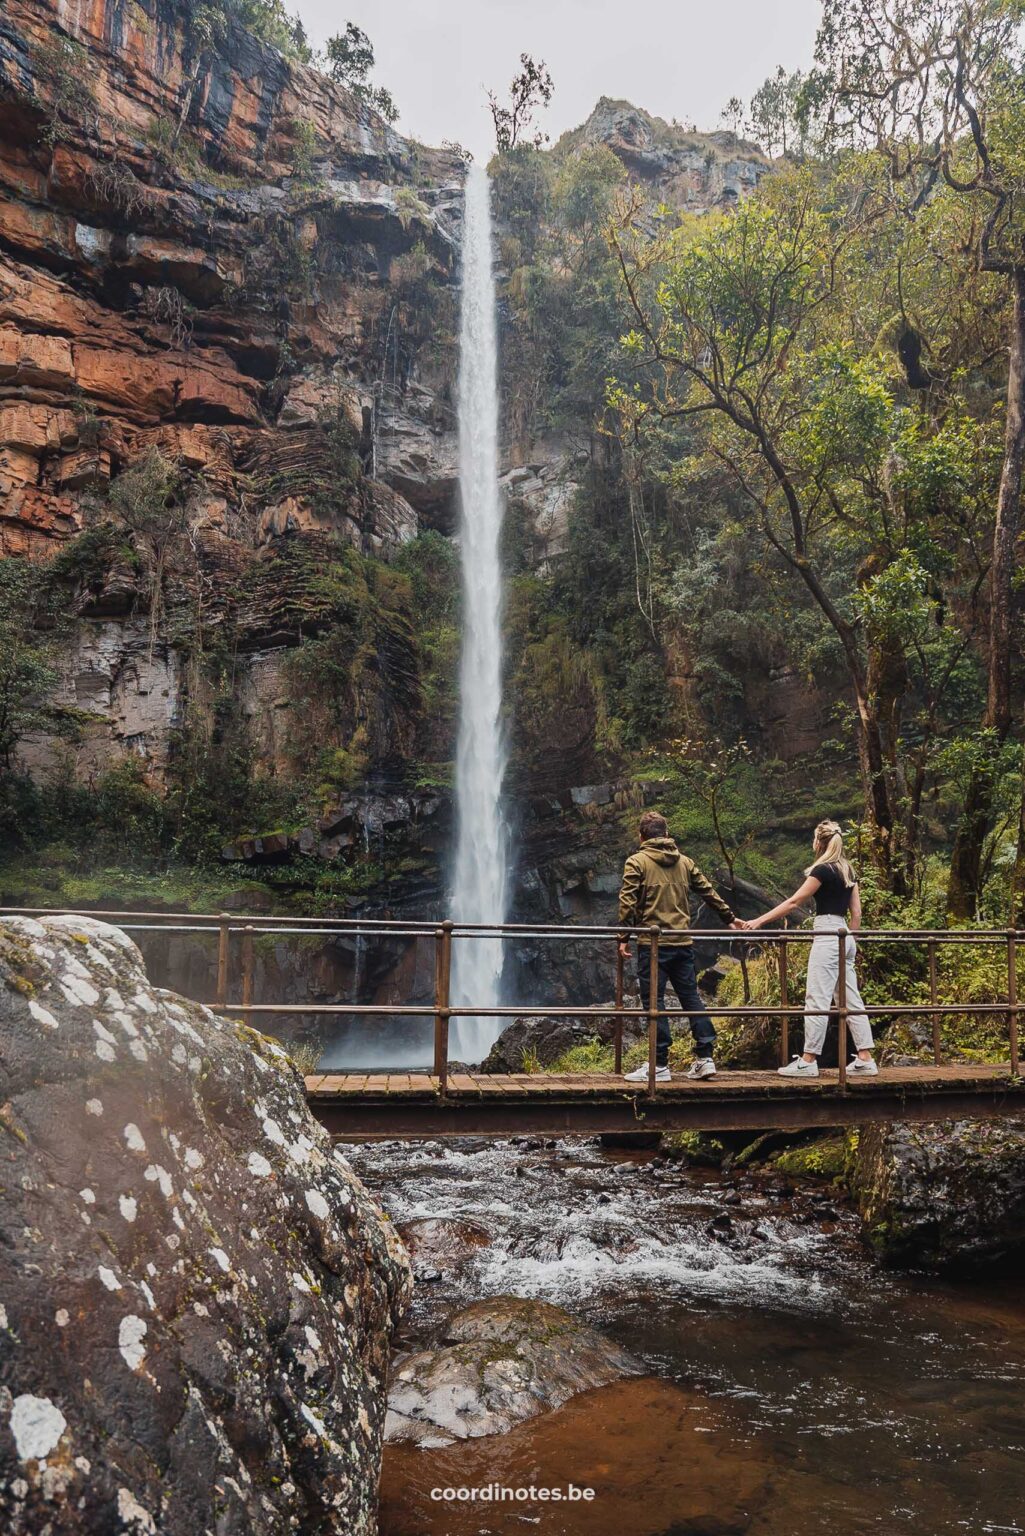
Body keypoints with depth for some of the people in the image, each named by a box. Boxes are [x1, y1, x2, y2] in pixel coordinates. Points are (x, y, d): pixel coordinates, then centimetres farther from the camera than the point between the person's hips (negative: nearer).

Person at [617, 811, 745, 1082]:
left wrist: (624, 937, -6)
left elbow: (628, 902, -9)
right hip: (683, 943, 5)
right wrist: (730, 918, 30)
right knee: (691, 997, 12)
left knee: (654, 1002, 0)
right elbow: (709, 892, 19)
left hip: (652, 944, -5)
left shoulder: (636, 862, -3)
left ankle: (660, 1065, 1)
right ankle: (705, 1057, 12)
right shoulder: (685, 861, 12)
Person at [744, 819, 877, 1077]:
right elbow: (856, 913, 14)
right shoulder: (848, 871, 14)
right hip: (845, 938, 9)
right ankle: (865, 1060, 10)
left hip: (827, 936, -9)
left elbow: (793, 902, -11)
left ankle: (808, 1061, -6)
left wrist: (759, 921, -10)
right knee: (851, 1000, 9)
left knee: (817, 1000, -7)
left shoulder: (823, 870, -9)